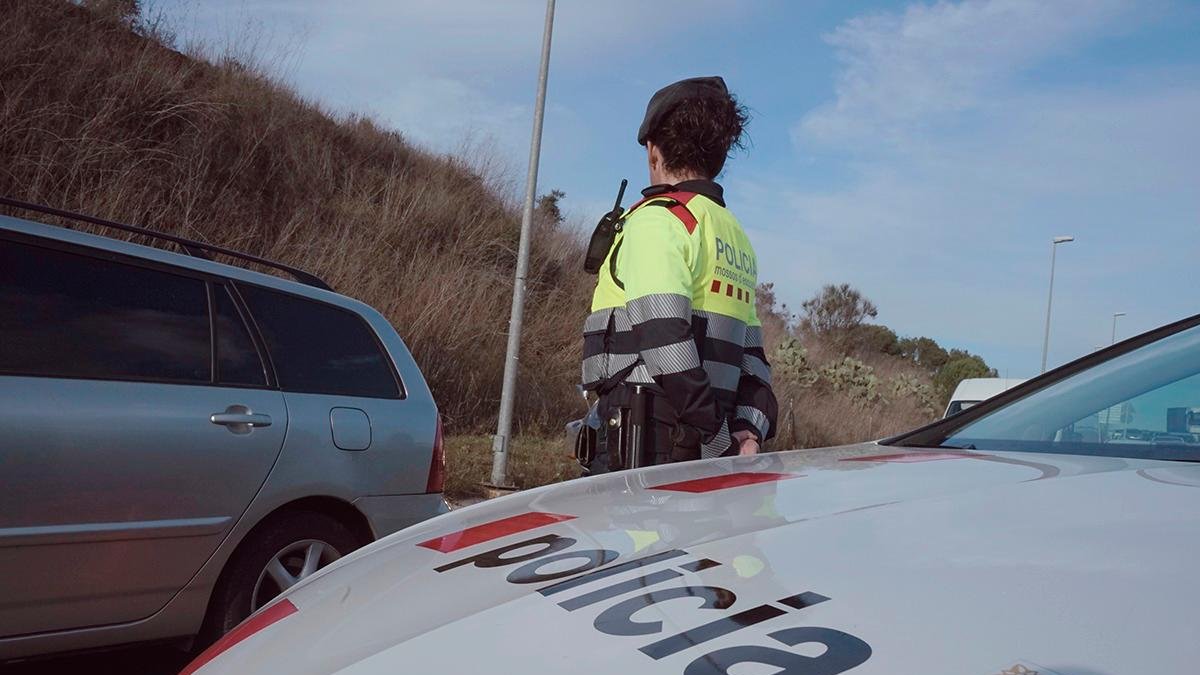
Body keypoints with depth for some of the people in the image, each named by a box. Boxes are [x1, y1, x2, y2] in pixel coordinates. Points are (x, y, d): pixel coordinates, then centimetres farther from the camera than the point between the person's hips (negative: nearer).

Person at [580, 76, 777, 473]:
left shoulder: (657, 219, -5)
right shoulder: (736, 236, 23)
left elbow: (667, 344, -18)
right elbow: (751, 354, 19)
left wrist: (720, 441, -13)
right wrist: (748, 429, 6)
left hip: (645, 450, -9)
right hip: (703, 456, 9)